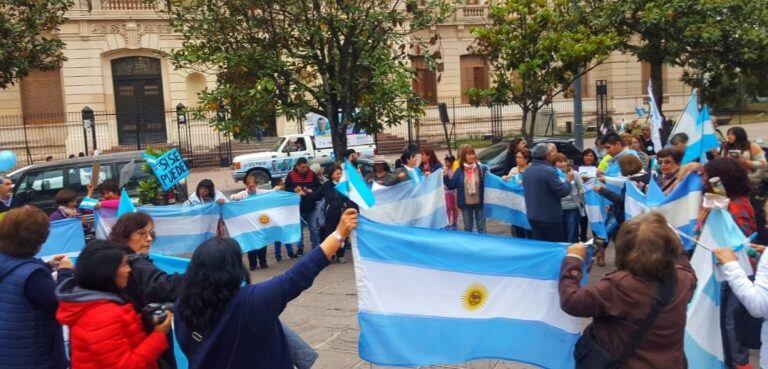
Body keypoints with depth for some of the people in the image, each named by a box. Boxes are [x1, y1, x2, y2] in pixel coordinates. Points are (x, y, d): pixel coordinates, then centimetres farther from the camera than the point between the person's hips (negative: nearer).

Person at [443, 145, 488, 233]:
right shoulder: (459, 171, 1)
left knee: (481, 226, 7)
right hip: (466, 204, 2)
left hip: (479, 202, -1)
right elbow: (452, 185, 3)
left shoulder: (482, 168, -3)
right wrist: (446, 176, -10)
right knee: (468, 227, 13)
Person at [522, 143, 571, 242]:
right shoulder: (549, 171, -20)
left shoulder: (527, 171, 7)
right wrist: (568, 181, 2)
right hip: (550, 217, -7)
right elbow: (562, 192, -17)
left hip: (532, 216, 7)